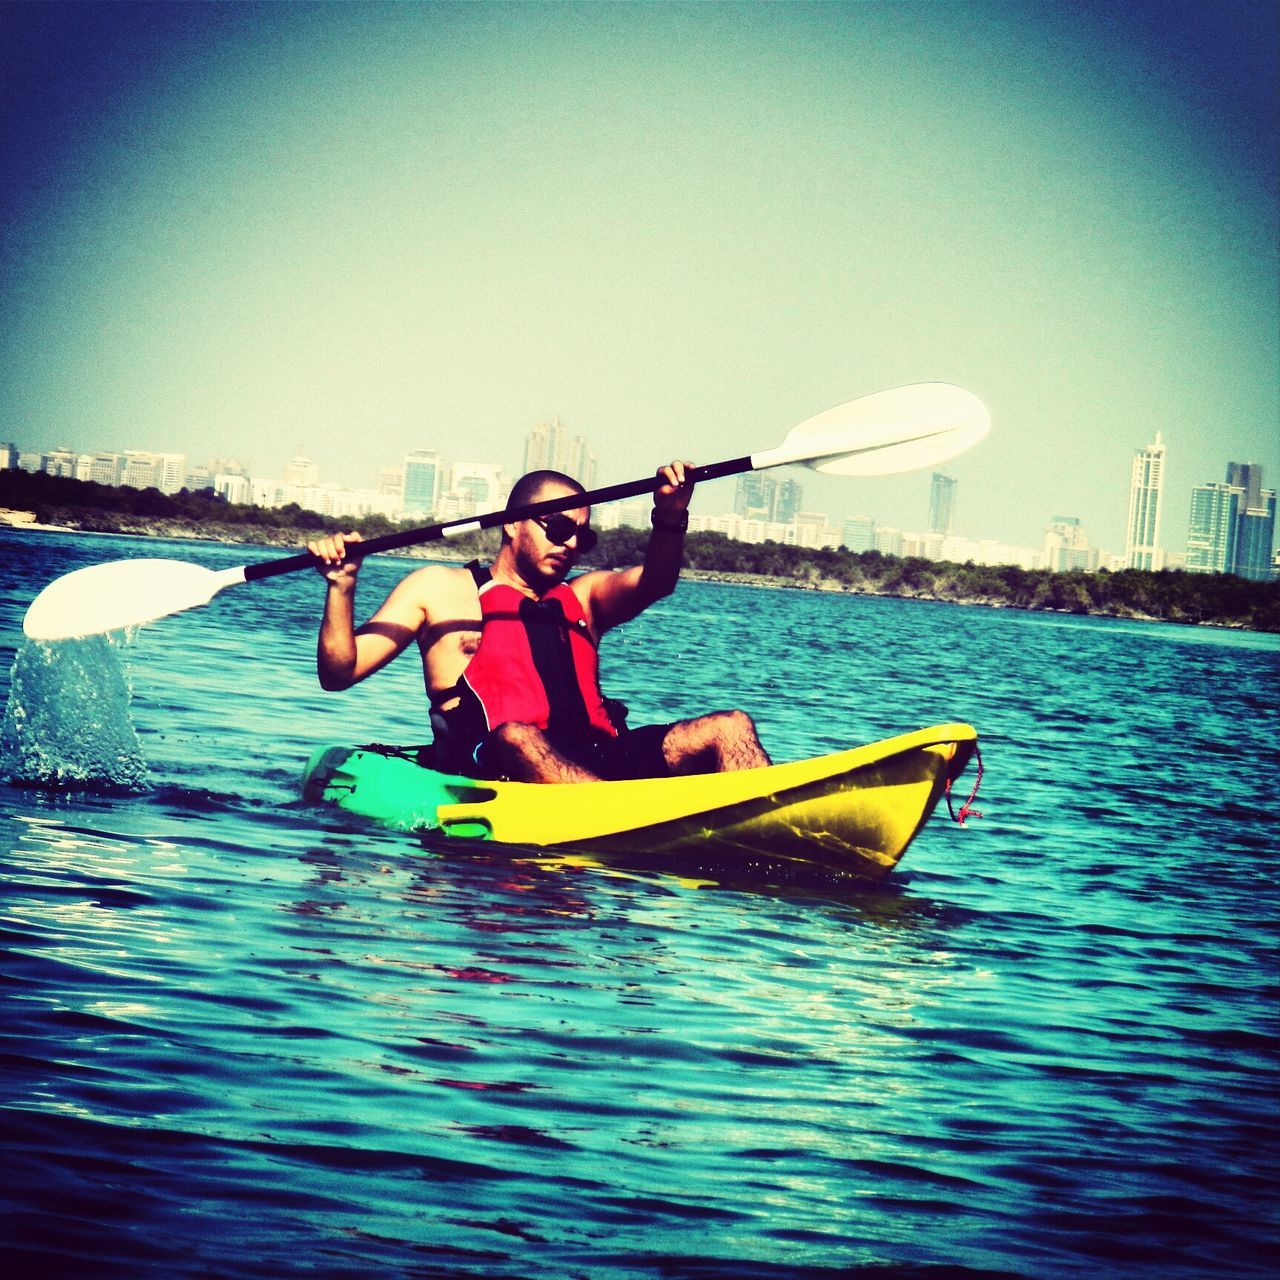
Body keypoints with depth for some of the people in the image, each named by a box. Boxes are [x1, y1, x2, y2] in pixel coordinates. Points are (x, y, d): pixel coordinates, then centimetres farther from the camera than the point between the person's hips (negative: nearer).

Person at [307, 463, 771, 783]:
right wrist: (341, 589, -4)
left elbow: (654, 584, 8)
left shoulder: (583, 598, 29)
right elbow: (339, 674, 12)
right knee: (515, 737, -39)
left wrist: (670, 519, -13)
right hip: (493, 765, -5)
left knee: (729, 728, -15)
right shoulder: (440, 590, 19)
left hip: (600, 762, 5)